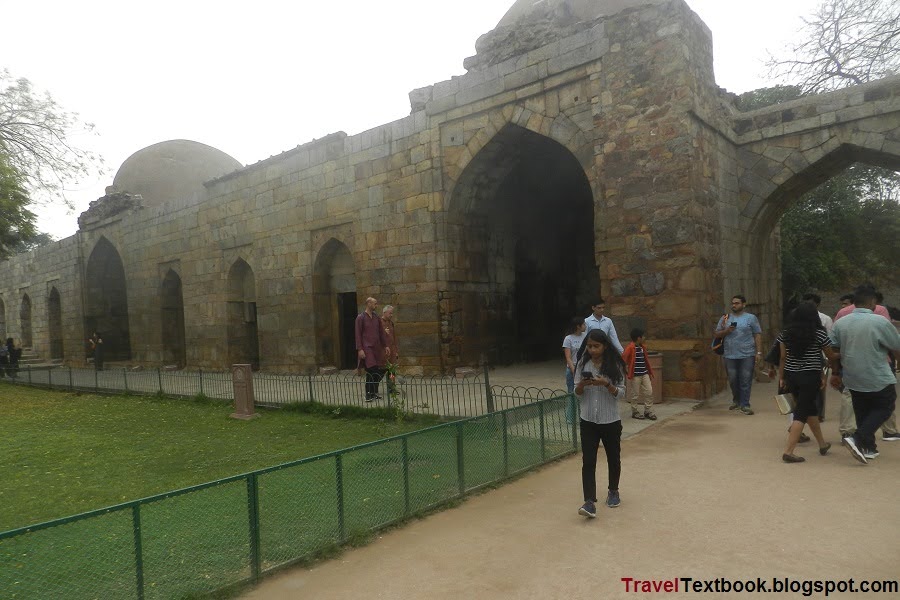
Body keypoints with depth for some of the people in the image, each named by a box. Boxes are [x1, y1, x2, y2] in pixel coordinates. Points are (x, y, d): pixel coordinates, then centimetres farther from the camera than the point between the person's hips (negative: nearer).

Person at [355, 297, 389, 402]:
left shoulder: (376, 318, 13)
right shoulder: (361, 318, -5)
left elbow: (381, 333, 18)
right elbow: (358, 335, -7)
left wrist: (385, 345, 13)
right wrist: (360, 349, -14)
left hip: (377, 348, 6)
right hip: (367, 348, -6)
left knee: (380, 370, 3)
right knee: (371, 371, -11)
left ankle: (374, 392, 17)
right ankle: (368, 394, -1)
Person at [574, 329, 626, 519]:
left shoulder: (614, 365, -8)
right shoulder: (582, 364, -2)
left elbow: (621, 393, -8)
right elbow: (577, 392, 3)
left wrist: (606, 384, -26)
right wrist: (582, 384, -19)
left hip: (611, 421, -1)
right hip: (588, 421, 1)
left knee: (613, 458, 15)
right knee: (588, 461, -6)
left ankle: (613, 491, 37)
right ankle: (590, 502, -6)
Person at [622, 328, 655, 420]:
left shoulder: (642, 347, 12)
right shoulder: (630, 347, -15)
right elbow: (623, 358, -22)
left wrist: (650, 372, 20)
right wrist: (626, 369, -17)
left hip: (644, 374, 8)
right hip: (635, 375, -8)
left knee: (649, 392, 7)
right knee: (635, 395, 2)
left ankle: (648, 411, 17)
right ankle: (635, 412, 14)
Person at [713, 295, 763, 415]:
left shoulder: (751, 318, 5)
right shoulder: (725, 318, 11)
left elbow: (758, 335, 2)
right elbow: (716, 334, 11)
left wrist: (759, 352, -5)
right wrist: (726, 331, -9)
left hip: (747, 355, -3)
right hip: (730, 355, 3)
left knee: (746, 381, -2)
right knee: (733, 380, 11)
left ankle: (744, 405, 4)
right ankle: (736, 401, 30)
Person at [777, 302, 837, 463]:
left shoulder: (785, 333, 4)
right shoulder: (819, 333, -7)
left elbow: (782, 357, 6)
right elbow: (831, 356, 4)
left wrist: (781, 377, 12)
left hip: (791, 376, 5)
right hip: (810, 377, -5)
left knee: (811, 409, 21)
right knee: (802, 413, -2)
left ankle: (822, 444, 35)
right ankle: (788, 452, -6)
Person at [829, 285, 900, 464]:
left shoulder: (840, 323, -2)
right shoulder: (880, 322, -16)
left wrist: (836, 373, 14)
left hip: (852, 378, 5)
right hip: (878, 379, -5)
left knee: (862, 412, 18)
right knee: (884, 407, 13)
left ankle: (869, 448, 25)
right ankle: (858, 439, -4)